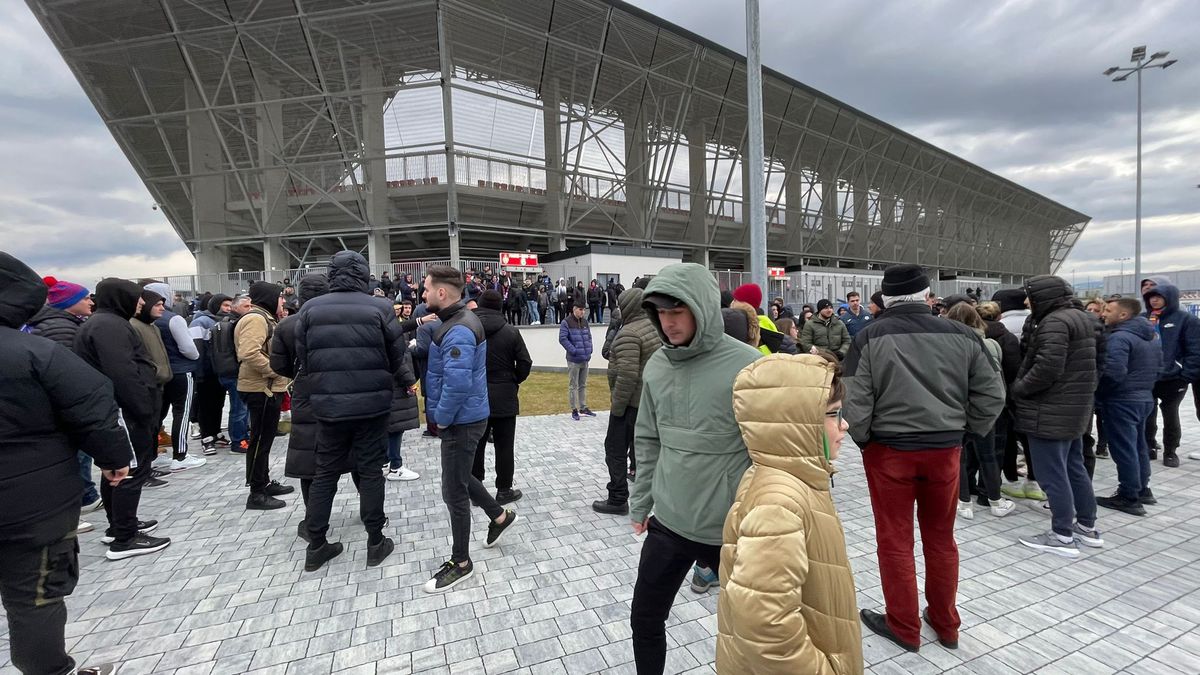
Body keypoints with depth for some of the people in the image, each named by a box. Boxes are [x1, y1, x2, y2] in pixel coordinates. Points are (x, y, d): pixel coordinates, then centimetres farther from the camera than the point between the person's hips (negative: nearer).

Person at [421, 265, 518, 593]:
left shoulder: (458, 331, -24)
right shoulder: (457, 320, 9)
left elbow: (458, 384, -32)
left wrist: (442, 417, -18)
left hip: (460, 421, -10)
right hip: (464, 417, 10)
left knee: (454, 491, 3)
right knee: (460, 478, 25)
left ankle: (460, 563, 20)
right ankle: (500, 516, 42)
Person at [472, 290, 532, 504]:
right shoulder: (511, 331, -8)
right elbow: (525, 363, -8)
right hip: (504, 396, -2)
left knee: (476, 445, 12)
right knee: (504, 446, 8)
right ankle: (504, 490, 16)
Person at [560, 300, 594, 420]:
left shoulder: (584, 322, 11)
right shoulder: (566, 322, -9)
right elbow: (562, 339, -15)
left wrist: (589, 350, 5)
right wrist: (574, 351, -16)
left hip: (585, 359, 6)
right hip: (573, 360, -6)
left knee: (583, 385, 14)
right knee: (573, 386, 1)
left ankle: (583, 408, 24)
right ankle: (574, 410, 10)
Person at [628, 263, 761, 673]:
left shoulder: (747, 366, -18)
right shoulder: (657, 366, -1)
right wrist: (641, 502, 11)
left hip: (733, 529, -4)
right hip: (668, 524, 5)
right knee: (645, 621, 19)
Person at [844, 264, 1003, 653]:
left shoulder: (870, 337, -11)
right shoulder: (960, 335, -1)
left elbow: (855, 404, -14)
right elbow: (992, 394, 5)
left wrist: (863, 440, 2)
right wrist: (965, 431, 15)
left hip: (889, 450, -4)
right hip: (945, 451, 4)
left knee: (895, 542, 11)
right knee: (941, 539, 20)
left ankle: (904, 628, 25)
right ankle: (946, 624, 35)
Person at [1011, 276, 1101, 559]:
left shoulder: (1054, 322, -18)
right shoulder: (1081, 318, 14)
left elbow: (1047, 368, -27)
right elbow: (1073, 365, 19)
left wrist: (1017, 389, -14)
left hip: (1050, 411, -10)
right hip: (1075, 408, 10)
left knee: (1052, 473, -2)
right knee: (1074, 467, 20)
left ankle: (1062, 536, 6)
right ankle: (1087, 526, 30)